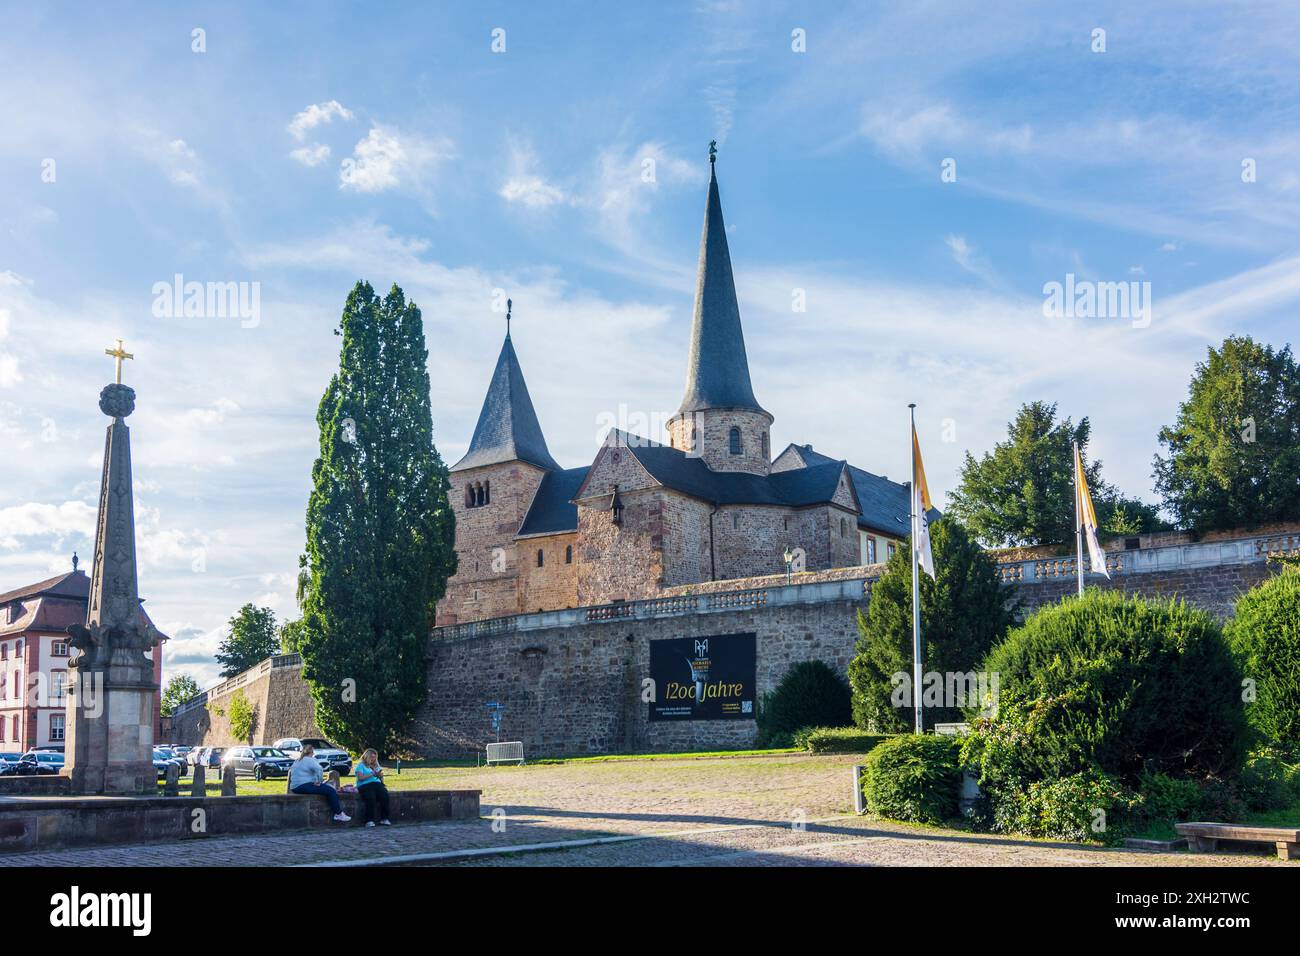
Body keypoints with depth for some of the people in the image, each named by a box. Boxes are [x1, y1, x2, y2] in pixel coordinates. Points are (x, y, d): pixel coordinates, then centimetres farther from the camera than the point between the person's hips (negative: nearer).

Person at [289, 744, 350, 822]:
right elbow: (318, 769, -23)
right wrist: (319, 781, -10)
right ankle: (338, 814, -14)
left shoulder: (297, 761, 22)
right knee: (331, 791, -13)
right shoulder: (310, 760, -7)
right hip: (304, 786, -10)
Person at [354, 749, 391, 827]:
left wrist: (380, 775, 3)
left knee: (385, 796, -27)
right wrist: (372, 774, -6)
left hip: (377, 784, 5)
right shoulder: (361, 765, 11)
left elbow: (381, 777, 26)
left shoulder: (375, 765, 29)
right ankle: (369, 821, -34)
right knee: (371, 798, -36)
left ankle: (384, 819, -26)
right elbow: (360, 778, -4)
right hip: (365, 785, -5)